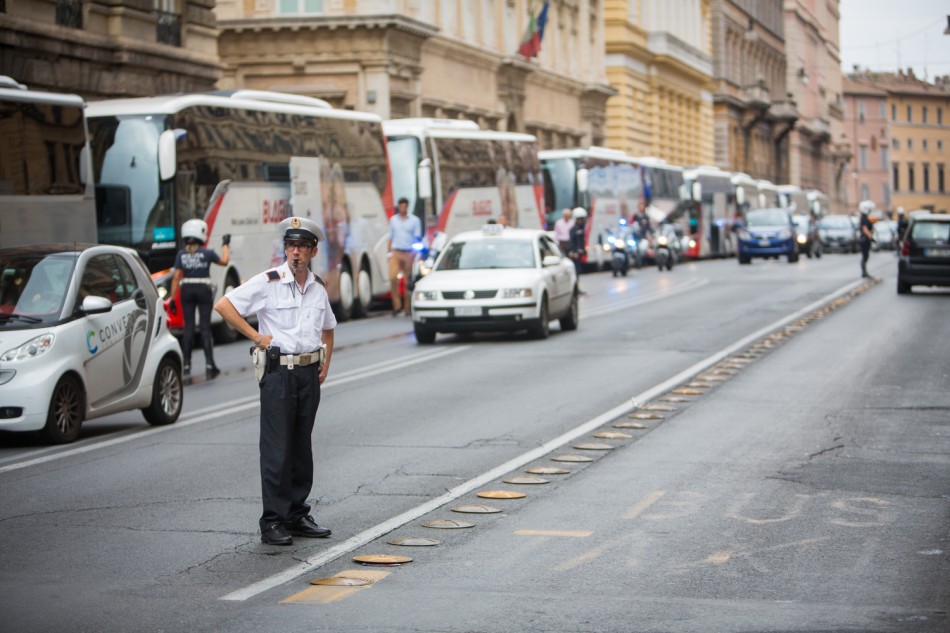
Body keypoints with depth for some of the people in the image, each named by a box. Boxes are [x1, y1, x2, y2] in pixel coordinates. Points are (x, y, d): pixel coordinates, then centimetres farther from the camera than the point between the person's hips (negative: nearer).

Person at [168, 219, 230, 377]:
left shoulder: (181, 255, -1)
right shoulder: (207, 253, -7)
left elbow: (176, 277, -3)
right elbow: (224, 261, 8)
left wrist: (172, 297, 0)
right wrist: (225, 245, 22)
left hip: (186, 291, 2)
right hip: (204, 290, -2)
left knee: (188, 327, 7)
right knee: (205, 327, 1)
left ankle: (187, 364, 7)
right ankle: (209, 364, -2)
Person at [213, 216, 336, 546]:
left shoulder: (318, 288, 11)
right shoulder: (268, 282, -7)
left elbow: (327, 328, 27)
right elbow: (223, 305, -10)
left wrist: (325, 363, 14)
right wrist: (256, 336, -10)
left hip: (309, 373, 6)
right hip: (278, 372, -5)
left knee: (302, 448, 11)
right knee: (276, 451, -5)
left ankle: (298, 515, 19)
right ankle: (273, 522, -1)